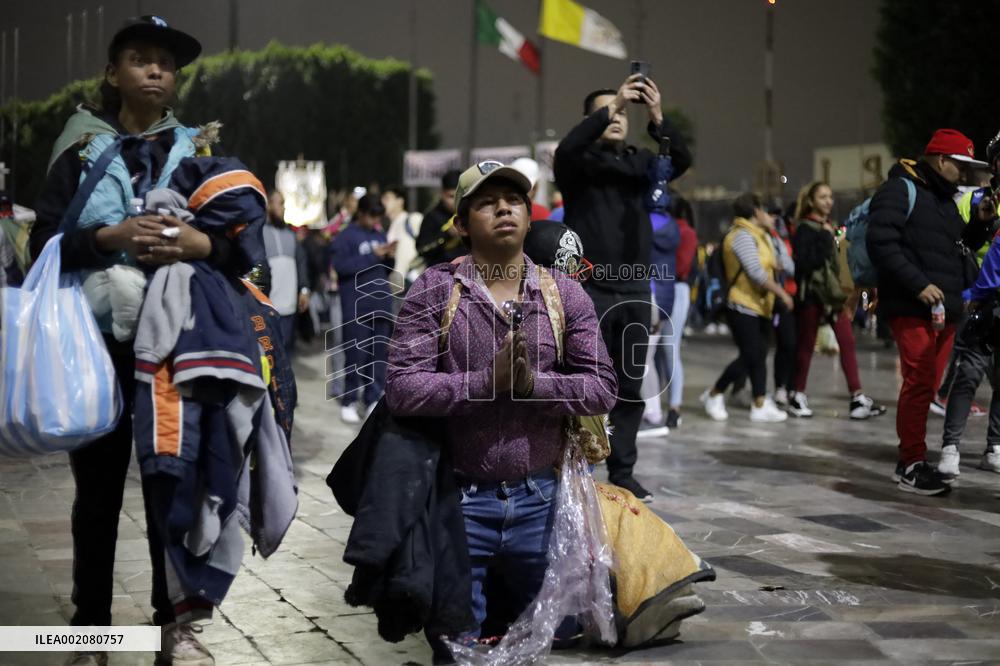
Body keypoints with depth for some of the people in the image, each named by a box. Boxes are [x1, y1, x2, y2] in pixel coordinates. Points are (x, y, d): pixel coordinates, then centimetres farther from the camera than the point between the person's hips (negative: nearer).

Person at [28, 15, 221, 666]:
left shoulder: (200, 151, 10)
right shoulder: (82, 149, 7)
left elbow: (243, 242, 5)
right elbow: (44, 241, -1)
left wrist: (200, 244, -16)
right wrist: (108, 237, -17)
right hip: (98, 339, -1)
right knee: (98, 484, 4)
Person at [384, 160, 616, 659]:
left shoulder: (564, 295, 4)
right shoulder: (434, 291, -4)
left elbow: (602, 388, -2)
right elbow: (401, 390, -13)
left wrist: (534, 384, -19)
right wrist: (487, 382, -20)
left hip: (540, 501, 3)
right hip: (461, 500, -2)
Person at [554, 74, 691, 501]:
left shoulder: (640, 162, 12)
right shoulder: (578, 162, 3)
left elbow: (681, 160, -6)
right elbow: (566, 148, -20)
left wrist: (657, 118, -23)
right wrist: (611, 105, -27)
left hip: (635, 291, 4)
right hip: (589, 290, -4)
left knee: (630, 388, 5)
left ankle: (622, 473, 12)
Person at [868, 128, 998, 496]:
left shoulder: (946, 199, 22)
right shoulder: (900, 190, -5)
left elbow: (959, 248, 28)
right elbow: (881, 243, -16)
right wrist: (918, 284, -21)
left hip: (945, 311, 8)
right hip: (911, 310, -8)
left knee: (927, 386, 8)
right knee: (919, 383, -11)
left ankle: (908, 462, 15)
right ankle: (912, 465, -6)